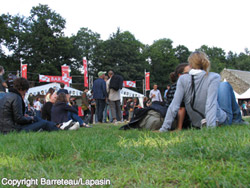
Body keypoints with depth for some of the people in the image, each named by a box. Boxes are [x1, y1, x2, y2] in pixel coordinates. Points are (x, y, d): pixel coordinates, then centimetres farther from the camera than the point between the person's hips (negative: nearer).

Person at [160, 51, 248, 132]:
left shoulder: (183, 79, -11)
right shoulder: (213, 77, -17)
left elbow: (174, 105, -16)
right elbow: (211, 104, -28)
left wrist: (164, 128, -14)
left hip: (197, 124, 3)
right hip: (221, 121, -3)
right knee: (225, 85, 19)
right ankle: (237, 119, 29)